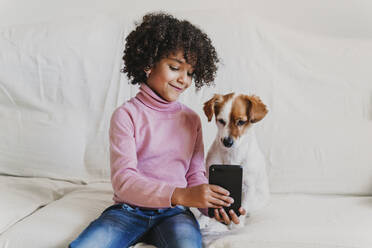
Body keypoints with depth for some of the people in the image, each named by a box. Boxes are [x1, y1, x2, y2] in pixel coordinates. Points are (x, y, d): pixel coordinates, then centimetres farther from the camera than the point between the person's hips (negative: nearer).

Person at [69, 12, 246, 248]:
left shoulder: (191, 119, 9)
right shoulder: (126, 115, -3)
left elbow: (196, 175, 10)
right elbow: (123, 180, -14)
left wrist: (211, 204, -12)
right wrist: (180, 195, -26)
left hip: (174, 213, 1)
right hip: (128, 210, -1)